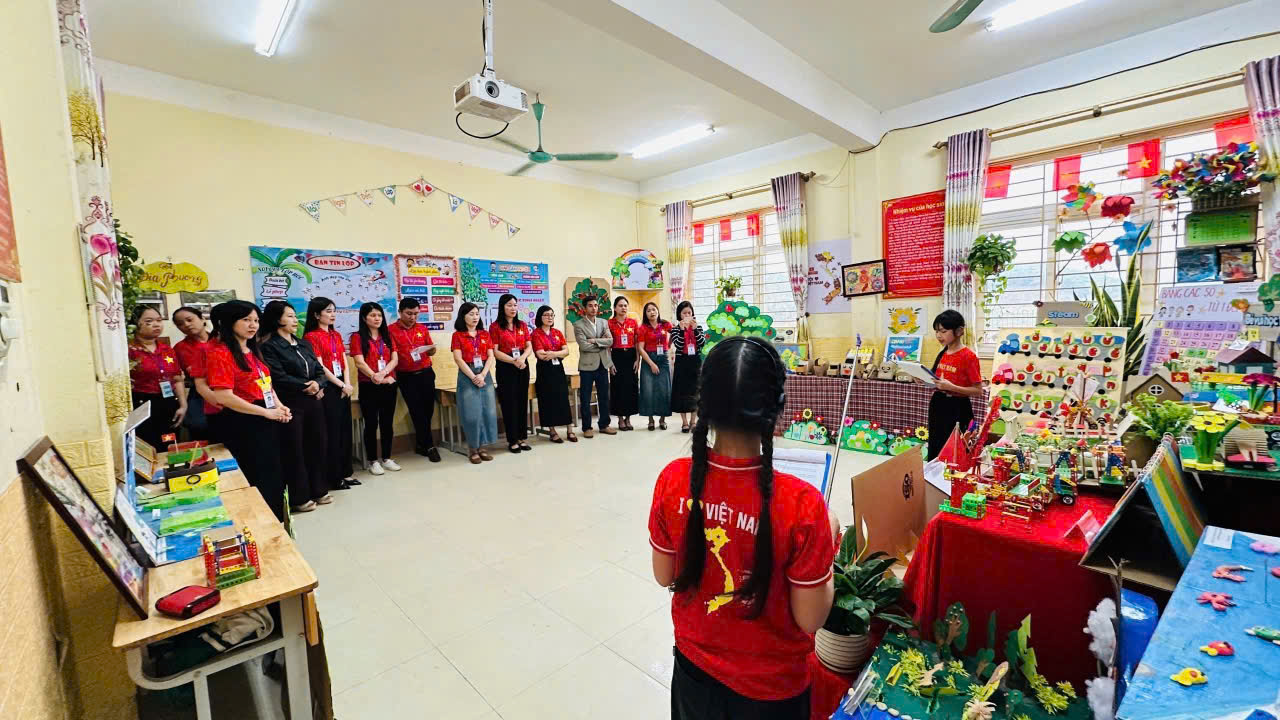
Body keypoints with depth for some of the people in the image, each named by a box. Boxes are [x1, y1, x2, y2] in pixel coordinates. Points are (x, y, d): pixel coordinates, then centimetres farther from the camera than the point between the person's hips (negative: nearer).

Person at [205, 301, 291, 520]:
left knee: (274, 477, 16)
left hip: (267, 422, 8)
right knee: (257, 480, 3)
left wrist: (279, 405, 1)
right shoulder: (220, 353, -14)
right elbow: (224, 397, -20)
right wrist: (267, 412, -18)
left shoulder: (253, 350, 12)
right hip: (243, 424, -8)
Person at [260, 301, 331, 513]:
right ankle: (299, 498, 13)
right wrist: (306, 386, -11)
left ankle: (319, 490, 24)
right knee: (294, 450, 2)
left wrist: (318, 384, -9)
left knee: (317, 445, 11)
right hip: (290, 405, -6)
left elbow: (319, 370, 11)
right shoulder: (269, 347, -7)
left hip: (313, 402, 7)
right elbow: (280, 378, -16)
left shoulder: (304, 343, 14)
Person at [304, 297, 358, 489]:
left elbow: (344, 361, 10)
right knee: (332, 431, -2)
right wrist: (341, 385, -11)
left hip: (343, 387, 7)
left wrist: (348, 383, -4)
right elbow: (319, 367, -13)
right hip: (327, 388, -7)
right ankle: (334, 477, 8)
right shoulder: (311, 336, -8)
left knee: (345, 429, 10)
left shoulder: (337, 335, 14)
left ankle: (346, 471, 20)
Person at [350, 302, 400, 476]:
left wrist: (383, 372, -16)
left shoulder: (387, 336, 12)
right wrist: (374, 376, -26)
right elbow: (359, 362, -12)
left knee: (387, 422, 9)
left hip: (389, 385, 4)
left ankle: (386, 458, 20)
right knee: (371, 423, 2)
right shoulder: (357, 337, -1)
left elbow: (395, 359, 2)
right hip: (368, 386, -4)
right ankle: (373, 461, 12)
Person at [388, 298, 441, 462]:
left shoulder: (423, 329, 10)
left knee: (428, 409, 7)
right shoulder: (391, 330, -3)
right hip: (406, 377, -4)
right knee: (417, 411, 1)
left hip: (426, 373, 4)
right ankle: (429, 445, 10)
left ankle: (420, 444, 25)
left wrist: (432, 349, -9)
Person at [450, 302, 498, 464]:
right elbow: (458, 359, -7)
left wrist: (482, 375, -11)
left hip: (485, 374, 4)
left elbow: (490, 357, 4)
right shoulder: (457, 335, 1)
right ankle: (473, 449, 8)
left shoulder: (485, 334, 11)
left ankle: (482, 447, 12)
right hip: (467, 375, -3)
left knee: (487, 411, 1)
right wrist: (473, 377, -14)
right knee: (471, 413, -4)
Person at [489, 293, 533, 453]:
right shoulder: (495, 326, -3)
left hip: (523, 366, 5)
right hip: (505, 367, -4)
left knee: (522, 401, 8)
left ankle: (522, 437, 18)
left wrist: (522, 358, -16)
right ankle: (512, 440, 9)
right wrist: (514, 361, -20)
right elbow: (495, 352, -10)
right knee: (509, 403, 0)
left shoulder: (522, 325, 11)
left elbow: (529, 347, 5)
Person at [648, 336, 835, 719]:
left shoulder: (673, 479, -22)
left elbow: (664, 576, -7)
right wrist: (827, 542, -5)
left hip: (694, 663, 2)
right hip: (770, 684, -1)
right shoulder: (801, 504, -31)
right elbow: (810, 620, -17)